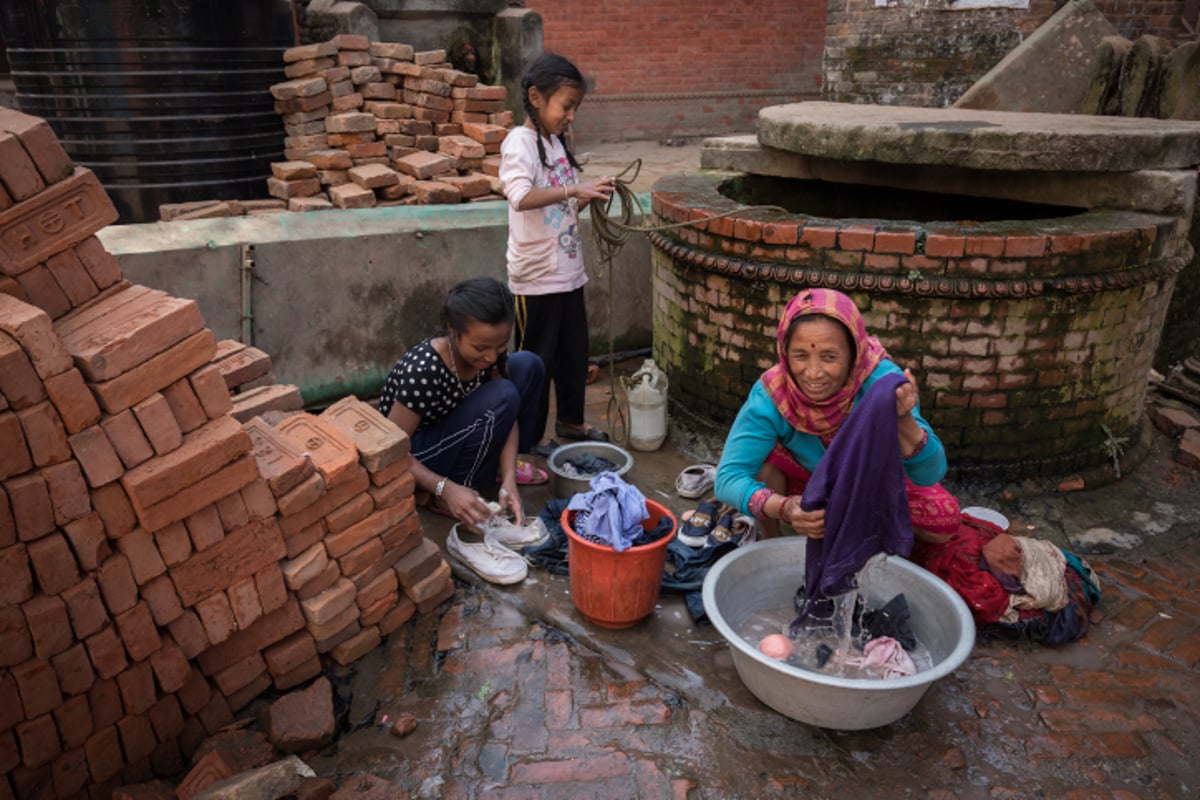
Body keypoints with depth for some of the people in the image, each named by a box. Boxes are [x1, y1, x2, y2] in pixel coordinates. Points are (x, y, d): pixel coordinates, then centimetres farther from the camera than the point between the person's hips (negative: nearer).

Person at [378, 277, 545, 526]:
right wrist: (447, 489, -37)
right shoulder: (423, 371, -35)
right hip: (415, 458, -7)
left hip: (451, 433, 7)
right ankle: (444, 498, -14)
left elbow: (507, 414, -10)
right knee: (501, 396, -28)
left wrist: (508, 478, -23)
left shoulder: (491, 351, -15)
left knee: (528, 366, -3)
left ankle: (494, 465, 10)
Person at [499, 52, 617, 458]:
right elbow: (521, 197, -32)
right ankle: (532, 436, 19)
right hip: (536, 276, -8)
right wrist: (575, 189, -36)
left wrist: (591, 195, 0)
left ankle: (571, 421, 35)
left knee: (575, 351, 18)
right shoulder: (519, 142, -13)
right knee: (537, 359, 4)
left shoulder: (556, 142, 13)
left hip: (569, 270, 8)